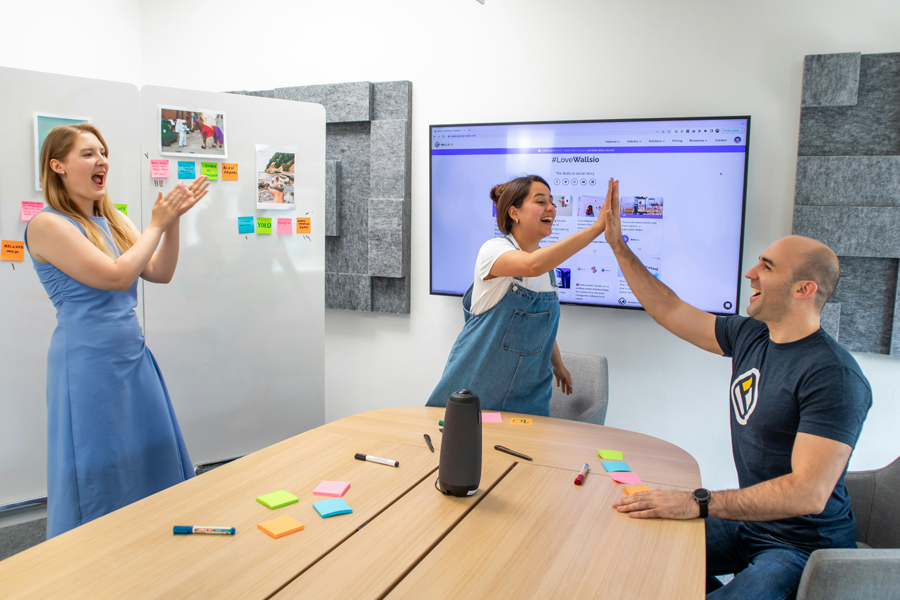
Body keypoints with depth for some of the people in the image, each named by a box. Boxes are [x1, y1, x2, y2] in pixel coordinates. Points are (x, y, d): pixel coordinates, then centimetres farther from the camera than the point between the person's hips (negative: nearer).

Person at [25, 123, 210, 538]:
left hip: (133, 356, 8)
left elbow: (160, 273, 5)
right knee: (99, 477, 3)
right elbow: (116, 275, -20)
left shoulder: (112, 220, 11)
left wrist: (173, 220, -6)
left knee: (151, 462, 15)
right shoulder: (47, 225, -12)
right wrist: (157, 223, -11)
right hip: (89, 361, -8)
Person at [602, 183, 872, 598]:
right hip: (748, 521, 8)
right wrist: (618, 245, 9)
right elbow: (669, 311, 10)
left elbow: (809, 492, -30)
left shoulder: (833, 376, -23)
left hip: (805, 546, -7)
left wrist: (699, 504, -34)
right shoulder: (750, 335, 2)